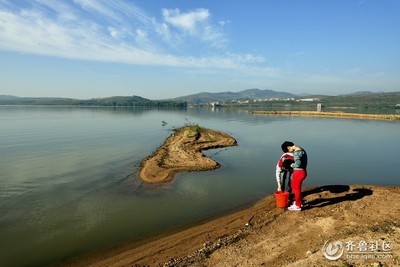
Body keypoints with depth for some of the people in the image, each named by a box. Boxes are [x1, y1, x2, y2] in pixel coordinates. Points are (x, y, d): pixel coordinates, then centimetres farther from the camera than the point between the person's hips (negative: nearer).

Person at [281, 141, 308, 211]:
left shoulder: (296, 152, -21)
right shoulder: (300, 149, 10)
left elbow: (297, 164, -29)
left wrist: (292, 165, -10)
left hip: (299, 172, -10)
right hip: (300, 172, 10)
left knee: (296, 188, 6)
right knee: (294, 186, 23)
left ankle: (297, 206, 21)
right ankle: (298, 202, 38)